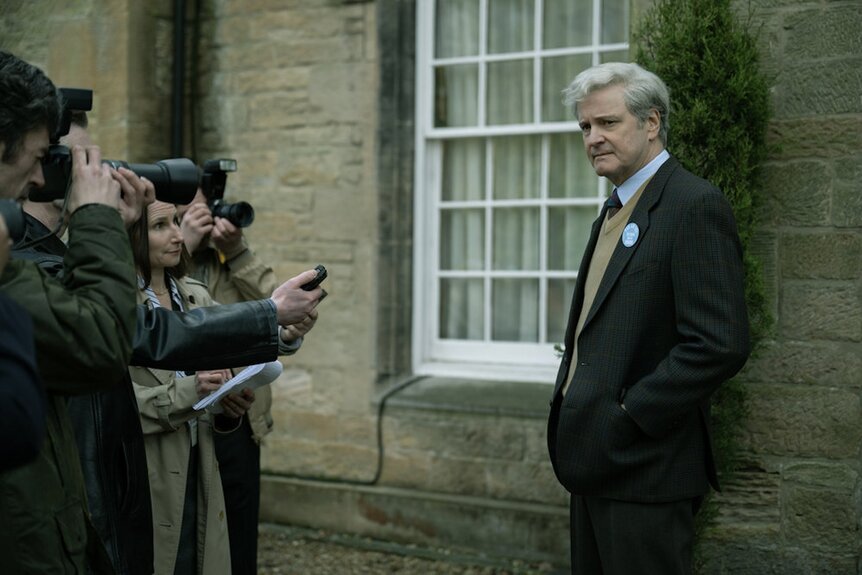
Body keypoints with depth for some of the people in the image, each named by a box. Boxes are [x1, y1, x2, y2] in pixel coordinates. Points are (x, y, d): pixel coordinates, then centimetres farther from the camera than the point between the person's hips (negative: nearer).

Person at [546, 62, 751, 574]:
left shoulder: (695, 205, -14)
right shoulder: (617, 209, 16)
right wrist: (570, 406, 8)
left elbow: (722, 343, -22)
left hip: (646, 469, -9)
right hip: (596, 461, 9)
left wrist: (628, 415, -19)